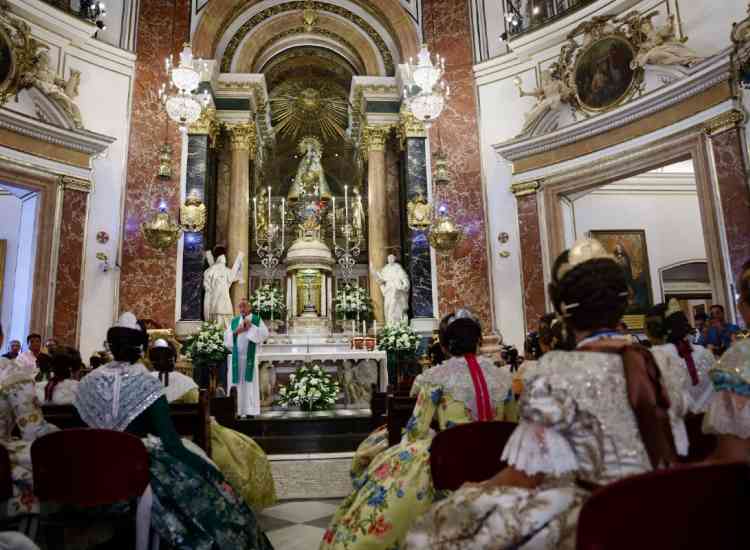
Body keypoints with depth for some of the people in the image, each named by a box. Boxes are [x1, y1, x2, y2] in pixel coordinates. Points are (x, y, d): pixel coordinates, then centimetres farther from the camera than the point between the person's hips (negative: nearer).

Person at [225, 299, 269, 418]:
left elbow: (265, 334, -6)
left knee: (249, 383, -5)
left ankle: (250, 411, -4)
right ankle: (236, 411, 4)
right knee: (236, 383, 1)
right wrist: (236, 332, -8)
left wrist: (251, 327, -13)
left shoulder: (257, 319, 5)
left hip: (250, 357, -3)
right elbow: (227, 337, 9)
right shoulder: (234, 321, 15)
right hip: (236, 356, 3)